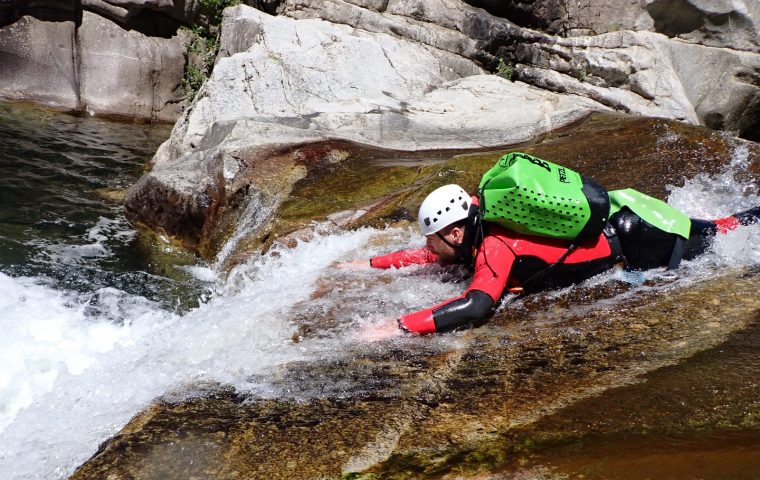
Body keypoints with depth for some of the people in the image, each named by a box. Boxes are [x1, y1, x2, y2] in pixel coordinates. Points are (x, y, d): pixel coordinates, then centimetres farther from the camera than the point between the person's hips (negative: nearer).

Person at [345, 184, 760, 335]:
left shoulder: (496, 247, -32)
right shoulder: (478, 236, -7)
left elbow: (475, 307, -47)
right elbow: (432, 256, 9)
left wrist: (401, 326, -47)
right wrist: (372, 264, 3)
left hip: (629, 243, -6)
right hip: (609, 219, 6)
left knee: (715, 236, 16)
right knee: (707, 234, 29)